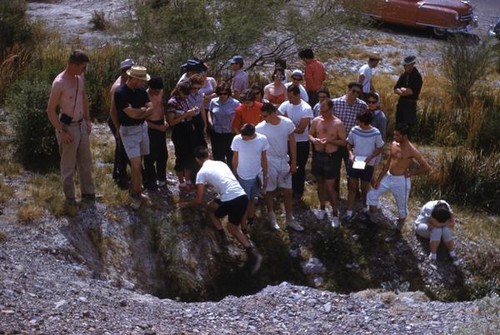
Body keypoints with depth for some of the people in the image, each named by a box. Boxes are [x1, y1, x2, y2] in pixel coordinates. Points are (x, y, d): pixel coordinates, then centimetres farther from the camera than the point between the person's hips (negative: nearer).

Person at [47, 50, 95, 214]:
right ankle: (70, 200, 17)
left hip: (82, 125, 8)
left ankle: (88, 192, 36)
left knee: (86, 162, 20)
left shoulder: (80, 78, 0)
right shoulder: (59, 83, -24)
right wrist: (61, 132, -20)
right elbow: (50, 110, -20)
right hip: (68, 127, -8)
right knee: (68, 166, 5)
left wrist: (88, 120, 15)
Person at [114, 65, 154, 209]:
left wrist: (137, 112, -18)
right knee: (136, 164, -10)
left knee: (138, 162, 12)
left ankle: (135, 192, 25)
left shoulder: (140, 90, 2)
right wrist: (142, 109, -6)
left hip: (143, 127, 7)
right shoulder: (120, 92, -20)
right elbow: (131, 113, -25)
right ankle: (137, 194, 5)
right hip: (129, 131, -7)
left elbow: (151, 109, -4)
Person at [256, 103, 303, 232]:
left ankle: (289, 220, 25)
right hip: (269, 163, -3)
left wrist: (294, 162, 1)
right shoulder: (260, 128, -20)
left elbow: (292, 143, -2)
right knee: (269, 191, 11)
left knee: (288, 191, 11)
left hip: (284, 161, 3)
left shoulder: (287, 123, -12)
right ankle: (272, 217, 33)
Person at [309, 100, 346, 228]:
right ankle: (322, 208, 36)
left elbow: (343, 142, -9)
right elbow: (310, 134, 10)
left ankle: (335, 214, 9)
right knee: (320, 183, 18)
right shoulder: (316, 120, -2)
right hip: (317, 155, 4)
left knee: (330, 187, -3)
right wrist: (313, 139, -14)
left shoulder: (338, 123, -13)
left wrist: (329, 140, -24)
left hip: (331, 157, -4)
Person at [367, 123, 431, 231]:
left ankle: (398, 229, 28)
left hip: (401, 181, -7)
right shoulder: (394, 144, 0)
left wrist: (410, 173, -12)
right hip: (388, 177, 7)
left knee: (402, 207, 10)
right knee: (372, 194, 8)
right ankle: (372, 220, 25)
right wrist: (379, 179, 8)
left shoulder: (411, 151, -20)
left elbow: (427, 167, -19)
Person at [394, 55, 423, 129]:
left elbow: (411, 91, -18)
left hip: (411, 104, -7)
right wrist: (405, 91, -14)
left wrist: (402, 89, -4)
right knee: (398, 123, 13)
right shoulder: (403, 75, 9)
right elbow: (396, 89, 4)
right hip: (401, 102, 7)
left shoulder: (417, 76, -11)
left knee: (410, 125, -6)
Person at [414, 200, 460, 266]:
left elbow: (452, 224, -23)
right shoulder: (428, 209, -34)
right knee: (436, 230, -35)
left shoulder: (447, 207, -20)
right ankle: (433, 254, -32)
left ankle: (452, 253, -22)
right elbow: (437, 224, -40)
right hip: (422, 225, -4)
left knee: (446, 230, -29)